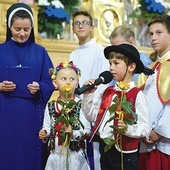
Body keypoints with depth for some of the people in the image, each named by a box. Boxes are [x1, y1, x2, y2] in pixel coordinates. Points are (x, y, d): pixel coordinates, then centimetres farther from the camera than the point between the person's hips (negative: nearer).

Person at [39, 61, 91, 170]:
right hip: (55, 155, 3)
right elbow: (47, 127, 9)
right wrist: (44, 134, -11)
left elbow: (87, 131, -11)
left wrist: (73, 133, -26)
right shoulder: (50, 106, 3)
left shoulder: (81, 105, -9)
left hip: (75, 155, -3)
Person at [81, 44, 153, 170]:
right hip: (104, 148, 6)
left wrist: (127, 128, -31)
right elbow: (91, 116, 8)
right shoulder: (107, 92, 7)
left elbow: (144, 128, -14)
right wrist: (88, 95, -1)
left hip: (125, 154, -6)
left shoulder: (137, 95, -12)